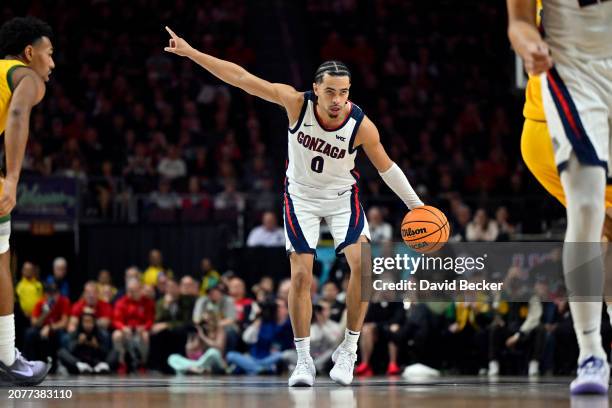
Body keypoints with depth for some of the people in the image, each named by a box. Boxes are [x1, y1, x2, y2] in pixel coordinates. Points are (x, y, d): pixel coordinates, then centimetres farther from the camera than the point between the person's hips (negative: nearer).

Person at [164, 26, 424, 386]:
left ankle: (349, 350, -5)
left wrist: (418, 206, -6)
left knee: (363, 263, -18)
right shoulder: (297, 103, -25)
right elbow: (241, 78, -23)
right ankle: (304, 359, 6)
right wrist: (191, 52, -24)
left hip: (343, 197, 0)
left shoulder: (361, 126, -24)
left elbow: (386, 167, -7)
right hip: (301, 196, 0)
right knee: (301, 275, -6)